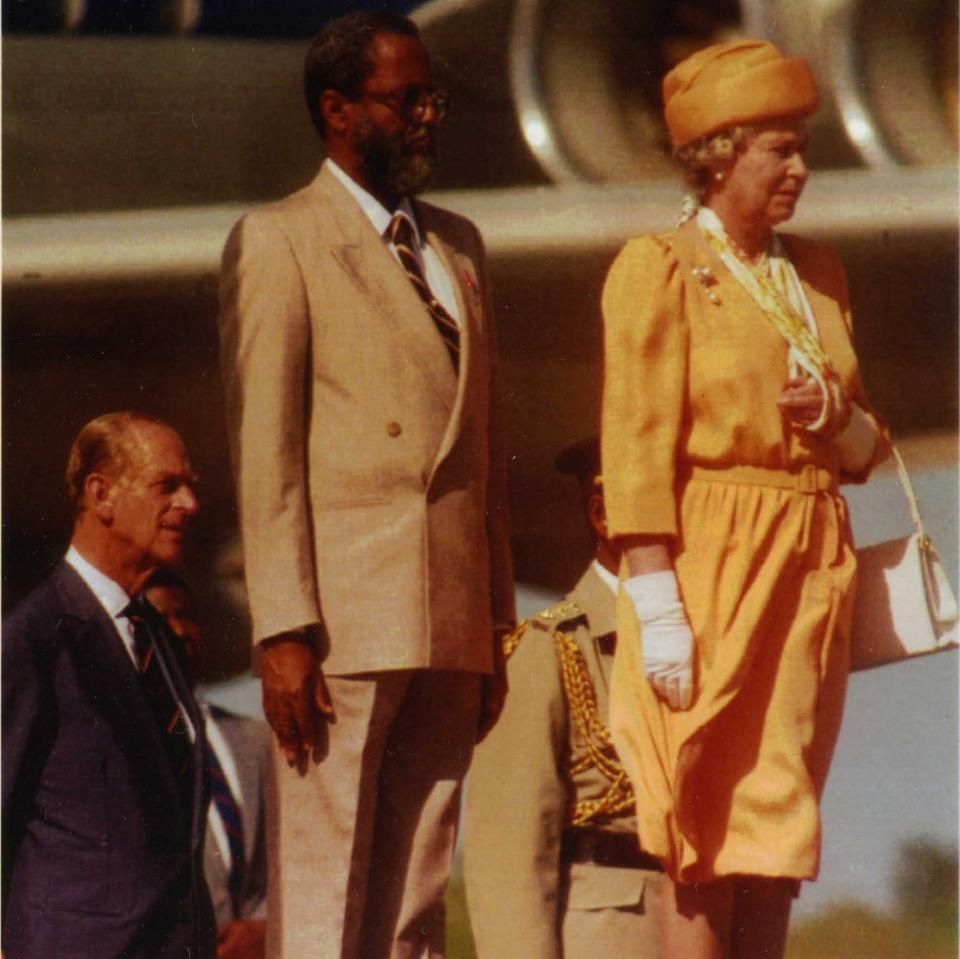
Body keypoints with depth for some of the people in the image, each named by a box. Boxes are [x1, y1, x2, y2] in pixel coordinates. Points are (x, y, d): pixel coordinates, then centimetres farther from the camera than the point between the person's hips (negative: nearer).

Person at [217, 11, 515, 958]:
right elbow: (264, 453, -7)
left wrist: (494, 626, 15)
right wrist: (283, 632, -14)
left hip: (448, 632, 6)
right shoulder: (276, 242, 0)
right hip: (342, 630, -6)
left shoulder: (456, 244, 20)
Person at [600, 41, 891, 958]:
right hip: (710, 562, -6)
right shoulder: (659, 266, -4)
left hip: (812, 564, 6)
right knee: (707, 828, -6)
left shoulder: (817, 272, 15)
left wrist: (837, 421, -5)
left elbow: (867, 447, 20)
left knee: (779, 821, 5)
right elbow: (637, 445, -10)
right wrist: (657, 610, -17)